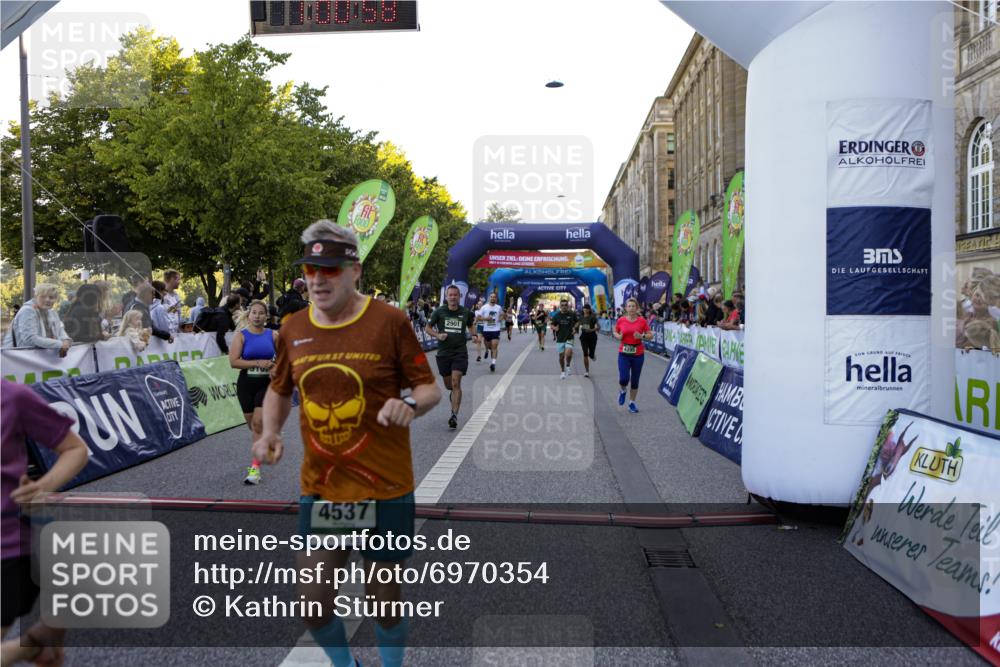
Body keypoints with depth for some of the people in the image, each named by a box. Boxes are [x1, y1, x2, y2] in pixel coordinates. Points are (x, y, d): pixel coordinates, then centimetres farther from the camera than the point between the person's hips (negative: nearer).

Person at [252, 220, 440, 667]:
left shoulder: (389, 321, -9)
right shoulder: (293, 329, 3)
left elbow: (429, 388, -4)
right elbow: (278, 391, 18)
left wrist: (410, 404, -26)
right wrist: (270, 432, 0)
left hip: (385, 489, -3)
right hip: (319, 489, 4)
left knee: (384, 594, 10)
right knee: (313, 600, 7)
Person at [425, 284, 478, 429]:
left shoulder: (465, 312, 2)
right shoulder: (439, 312, -1)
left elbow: (471, 326, 20)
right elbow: (427, 328, 6)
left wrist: (474, 335, 0)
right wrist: (438, 335, -13)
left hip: (460, 352, -1)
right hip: (443, 353, 1)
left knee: (456, 383, -14)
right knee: (448, 385, 12)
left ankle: (454, 415, -14)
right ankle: (454, 394, 49)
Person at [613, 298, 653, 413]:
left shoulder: (642, 321, -2)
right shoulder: (621, 320, -1)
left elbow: (650, 335, 2)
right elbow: (614, 332, 14)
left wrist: (642, 336, -17)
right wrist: (618, 336, -8)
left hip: (638, 354, 1)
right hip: (624, 353, 0)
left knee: (635, 381, 7)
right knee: (624, 379, -13)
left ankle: (632, 403, 25)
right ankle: (622, 391, 23)